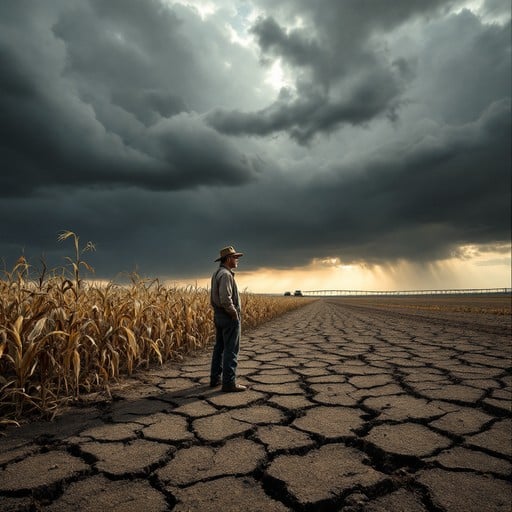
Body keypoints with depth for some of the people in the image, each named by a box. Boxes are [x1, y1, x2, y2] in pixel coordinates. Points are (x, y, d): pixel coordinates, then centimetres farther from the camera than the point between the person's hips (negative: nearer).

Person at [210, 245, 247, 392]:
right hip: (229, 317, -10)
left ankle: (215, 379, 23)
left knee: (219, 348, 15)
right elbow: (225, 298, -28)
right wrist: (234, 314, -16)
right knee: (231, 350, -4)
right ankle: (229, 383, 1)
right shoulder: (225, 274, -18)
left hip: (218, 316, 10)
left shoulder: (216, 273, 14)